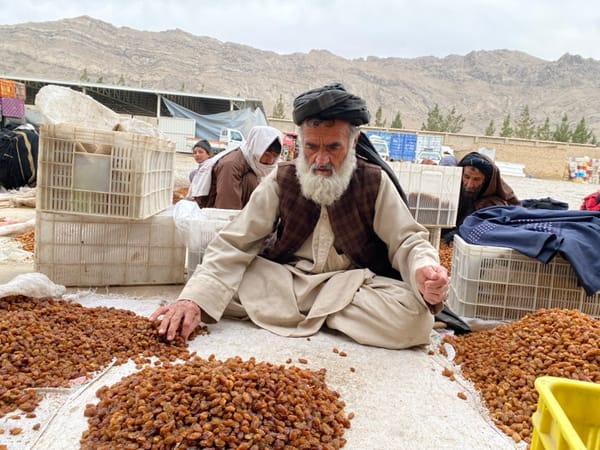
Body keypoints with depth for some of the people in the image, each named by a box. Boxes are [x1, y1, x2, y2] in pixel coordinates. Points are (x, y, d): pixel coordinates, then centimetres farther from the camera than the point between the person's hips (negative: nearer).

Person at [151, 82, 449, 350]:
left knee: (414, 317, -30)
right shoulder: (282, 180, -4)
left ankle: (313, 311, -10)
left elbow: (407, 240, -4)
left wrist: (423, 269, -30)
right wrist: (195, 299, -24)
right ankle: (321, 311, -10)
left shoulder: (374, 182, -5)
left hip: (356, 285, 0)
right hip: (285, 281, 0)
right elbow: (234, 244, -9)